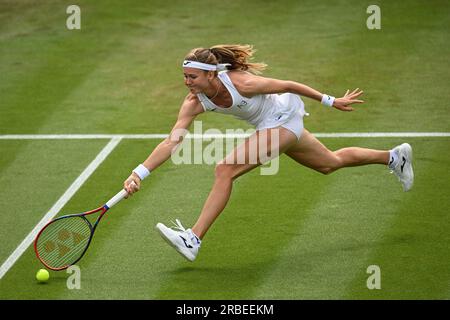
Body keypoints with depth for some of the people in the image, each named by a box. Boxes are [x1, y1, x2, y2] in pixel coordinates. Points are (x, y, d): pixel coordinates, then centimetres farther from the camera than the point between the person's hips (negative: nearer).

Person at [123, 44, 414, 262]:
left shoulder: (241, 83, -34)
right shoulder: (194, 103, -16)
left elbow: (288, 86, -21)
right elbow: (171, 142, -20)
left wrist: (331, 102, -11)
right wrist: (139, 174, -31)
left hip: (283, 119, -8)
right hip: (273, 125, 8)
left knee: (225, 171, -22)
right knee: (331, 163, 26)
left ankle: (194, 240, -21)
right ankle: (395, 157, 46)